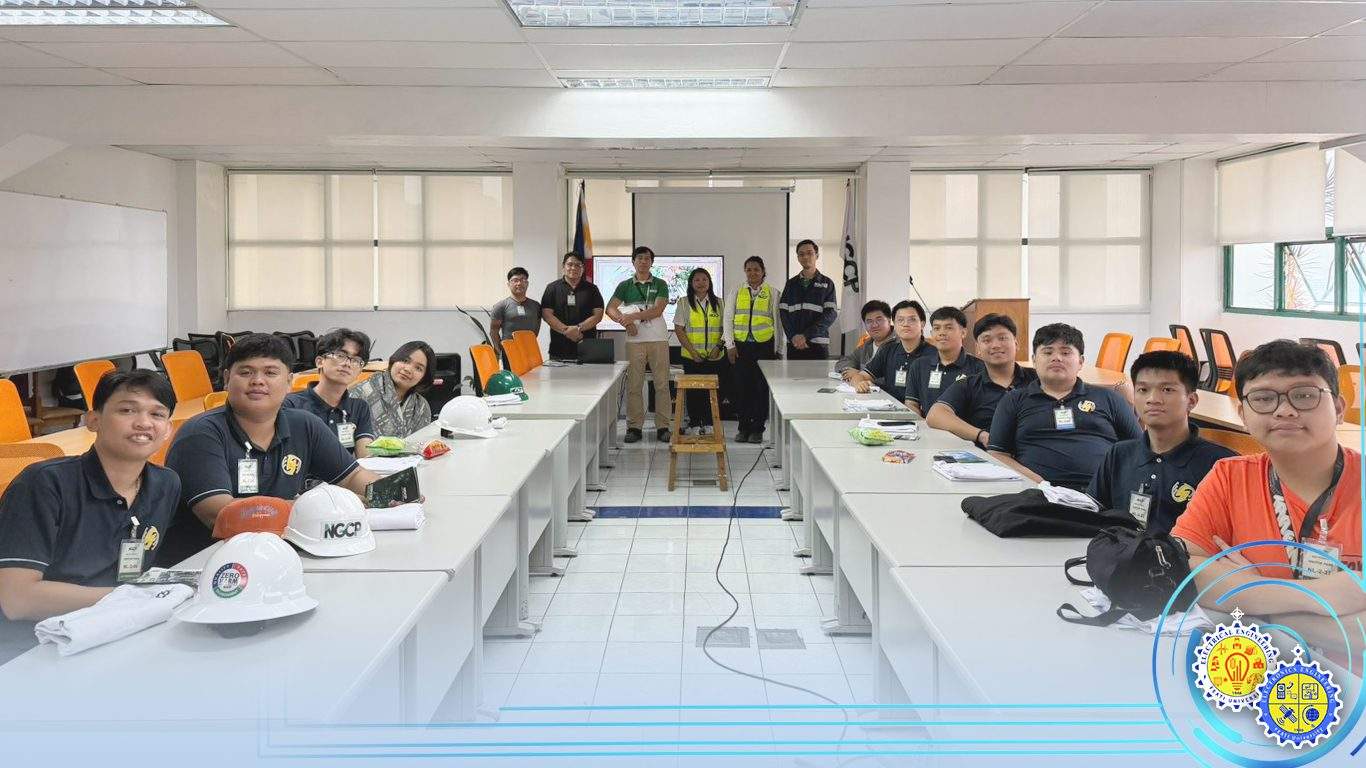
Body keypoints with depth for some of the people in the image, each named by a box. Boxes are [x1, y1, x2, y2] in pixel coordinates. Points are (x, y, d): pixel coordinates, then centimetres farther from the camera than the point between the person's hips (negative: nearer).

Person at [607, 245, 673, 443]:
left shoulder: (660, 285, 7)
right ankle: (634, 427, 5)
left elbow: (657, 310, -7)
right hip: (634, 340, 1)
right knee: (633, 385, -1)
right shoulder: (625, 285, 11)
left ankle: (663, 427, 3)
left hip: (658, 340, -1)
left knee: (662, 384, -2)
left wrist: (633, 316, -15)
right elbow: (610, 308, 2)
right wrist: (625, 322, -14)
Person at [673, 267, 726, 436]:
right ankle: (695, 425, 9)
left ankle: (709, 425, 9)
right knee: (693, 391, 1)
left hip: (715, 357, 1)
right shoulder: (684, 303, 3)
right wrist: (692, 351, -9)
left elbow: (725, 328, 9)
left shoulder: (718, 303, 9)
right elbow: (679, 330, -1)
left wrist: (719, 346, -7)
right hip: (692, 357, -1)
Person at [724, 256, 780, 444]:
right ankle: (744, 427, 12)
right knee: (742, 386, 2)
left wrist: (776, 349, 1)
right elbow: (728, 319, 9)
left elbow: (777, 321, 5)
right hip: (741, 345, 2)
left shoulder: (772, 292, 6)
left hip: (764, 345, -2)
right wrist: (730, 344, 0)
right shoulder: (737, 291, 11)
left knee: (762, 387, -1)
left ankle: (757, 429, 7)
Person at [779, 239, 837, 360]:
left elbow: (830, 314, -4)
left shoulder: (827, 283, 6)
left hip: (818, 345, -2)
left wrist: (806, 335, -14)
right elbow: (783, 312, 6)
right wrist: (793, 336, -11)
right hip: (794, 345, 2)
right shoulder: (791, 284, 14)